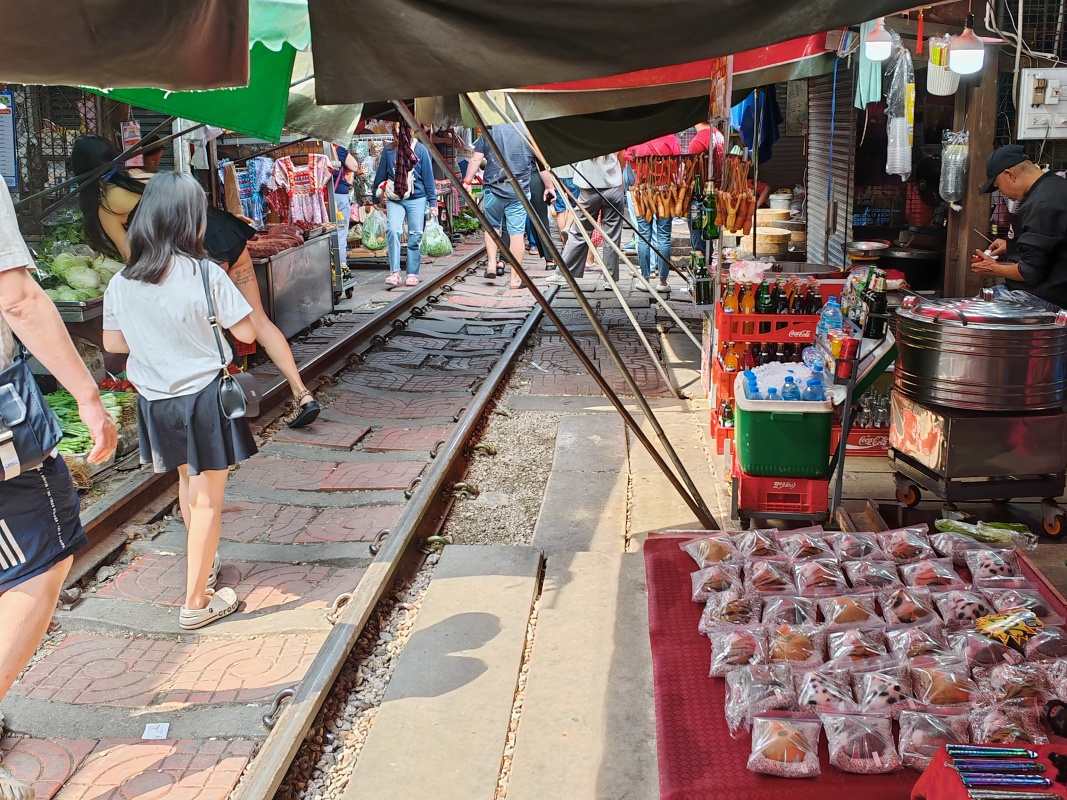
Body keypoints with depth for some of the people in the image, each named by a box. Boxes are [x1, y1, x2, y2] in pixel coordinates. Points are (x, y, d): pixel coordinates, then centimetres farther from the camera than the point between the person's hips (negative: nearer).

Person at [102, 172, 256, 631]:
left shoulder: (120, 283, -4)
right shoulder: (206, 274, -17)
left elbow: (112, 343, 6)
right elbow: (246, 333, -11)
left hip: (155, 401, 5)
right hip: (204, 395, -5)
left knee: (187, 482, 27)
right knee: (208, 499, 5)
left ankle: (203, 562, 48)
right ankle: (196, 602, 11)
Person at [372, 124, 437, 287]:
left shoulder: (420, 149, 0)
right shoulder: (388, 151, 3)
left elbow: (428, 176, 2)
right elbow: (380, 175, 12)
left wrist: (432, 202, 0)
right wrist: (378, 195, 15)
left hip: (417, 199, 0)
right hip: (394, 200, 1)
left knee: (415, 237, 2)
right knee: (392, 231, -17)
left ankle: (412, 274, 12)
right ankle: (394, 272, -15)